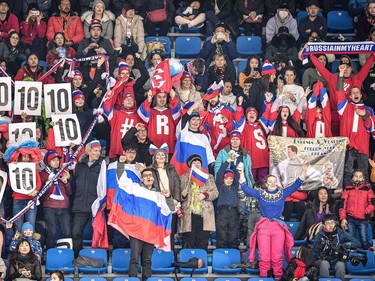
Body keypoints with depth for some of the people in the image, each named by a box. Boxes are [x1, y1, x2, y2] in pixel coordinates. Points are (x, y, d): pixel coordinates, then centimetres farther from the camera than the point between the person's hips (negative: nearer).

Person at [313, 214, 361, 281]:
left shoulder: (341, 233, -2)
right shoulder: (319, 236, -3)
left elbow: (357, 243, -6)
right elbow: (314, 252, 3)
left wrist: (345, 245, -22)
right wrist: (321, 256, -19)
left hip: (338, 261, 0)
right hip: (323, 260, 0)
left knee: (340, 265, -33)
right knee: (324, 264, -34)